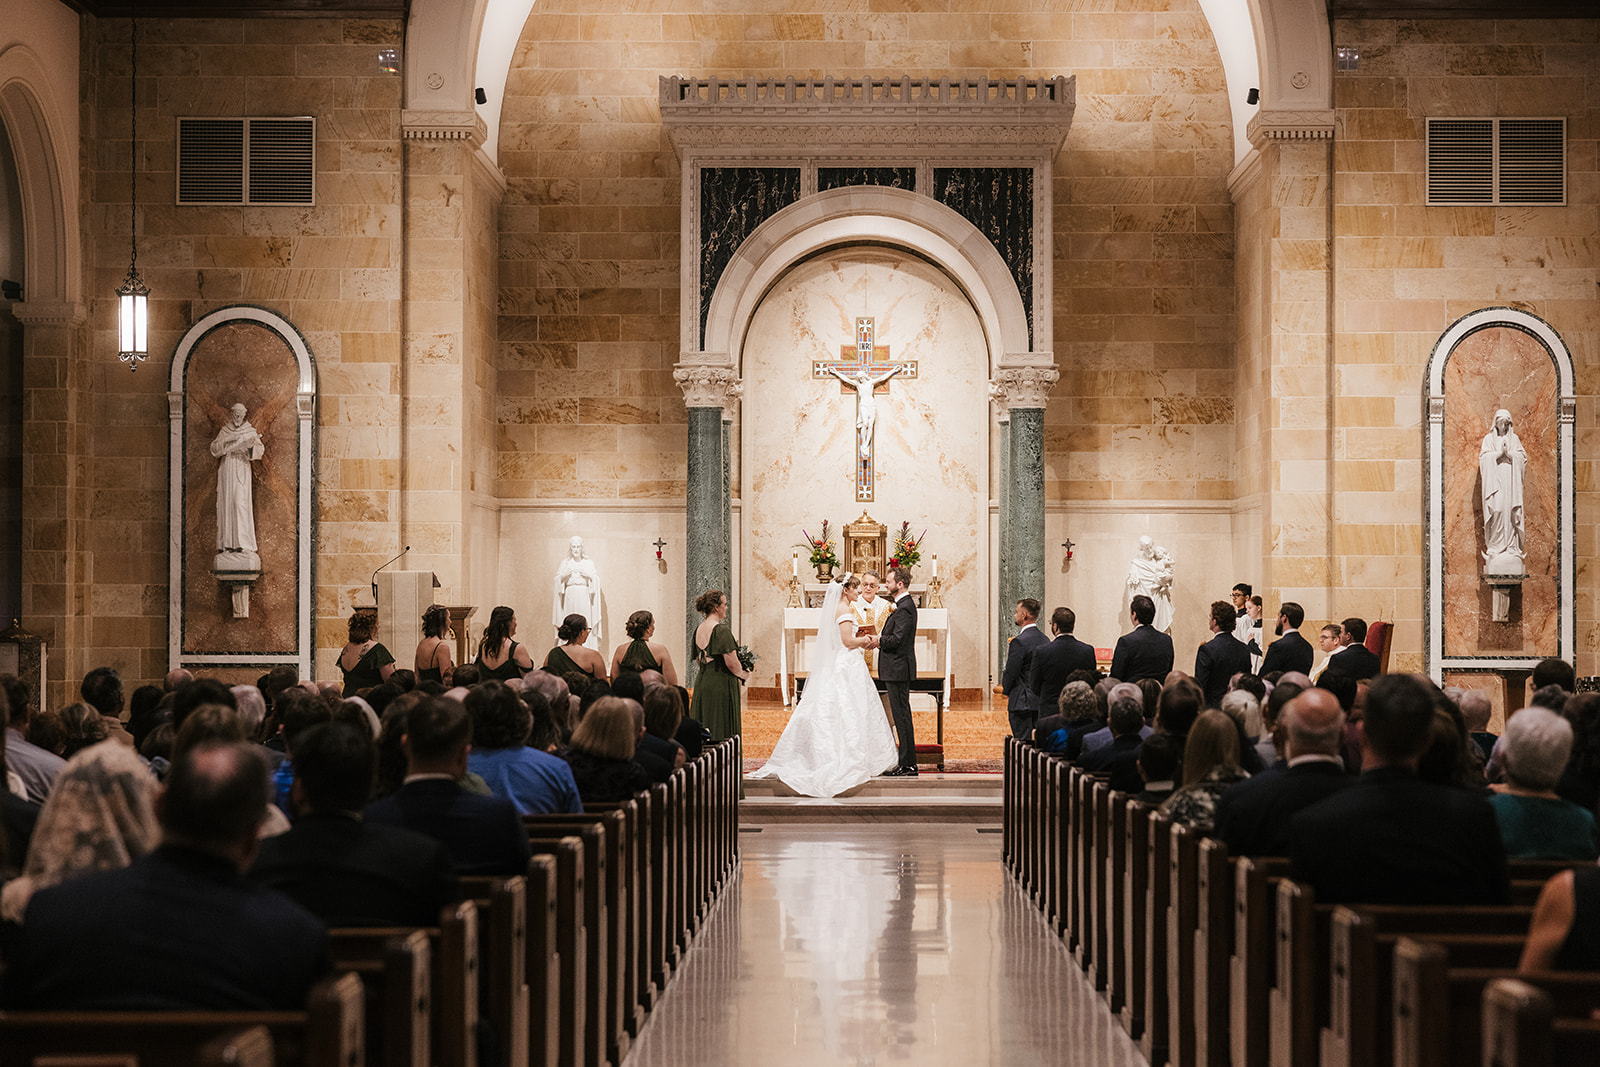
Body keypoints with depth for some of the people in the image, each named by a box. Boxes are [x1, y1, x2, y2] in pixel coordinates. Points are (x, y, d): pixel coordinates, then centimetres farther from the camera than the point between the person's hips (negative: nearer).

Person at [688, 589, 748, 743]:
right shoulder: (721, 629, -16)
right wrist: (742, 674, -1)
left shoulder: (699, 629, 8)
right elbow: (731, 662, -19)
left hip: (701, 683, 8)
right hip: (721, 684, -8)